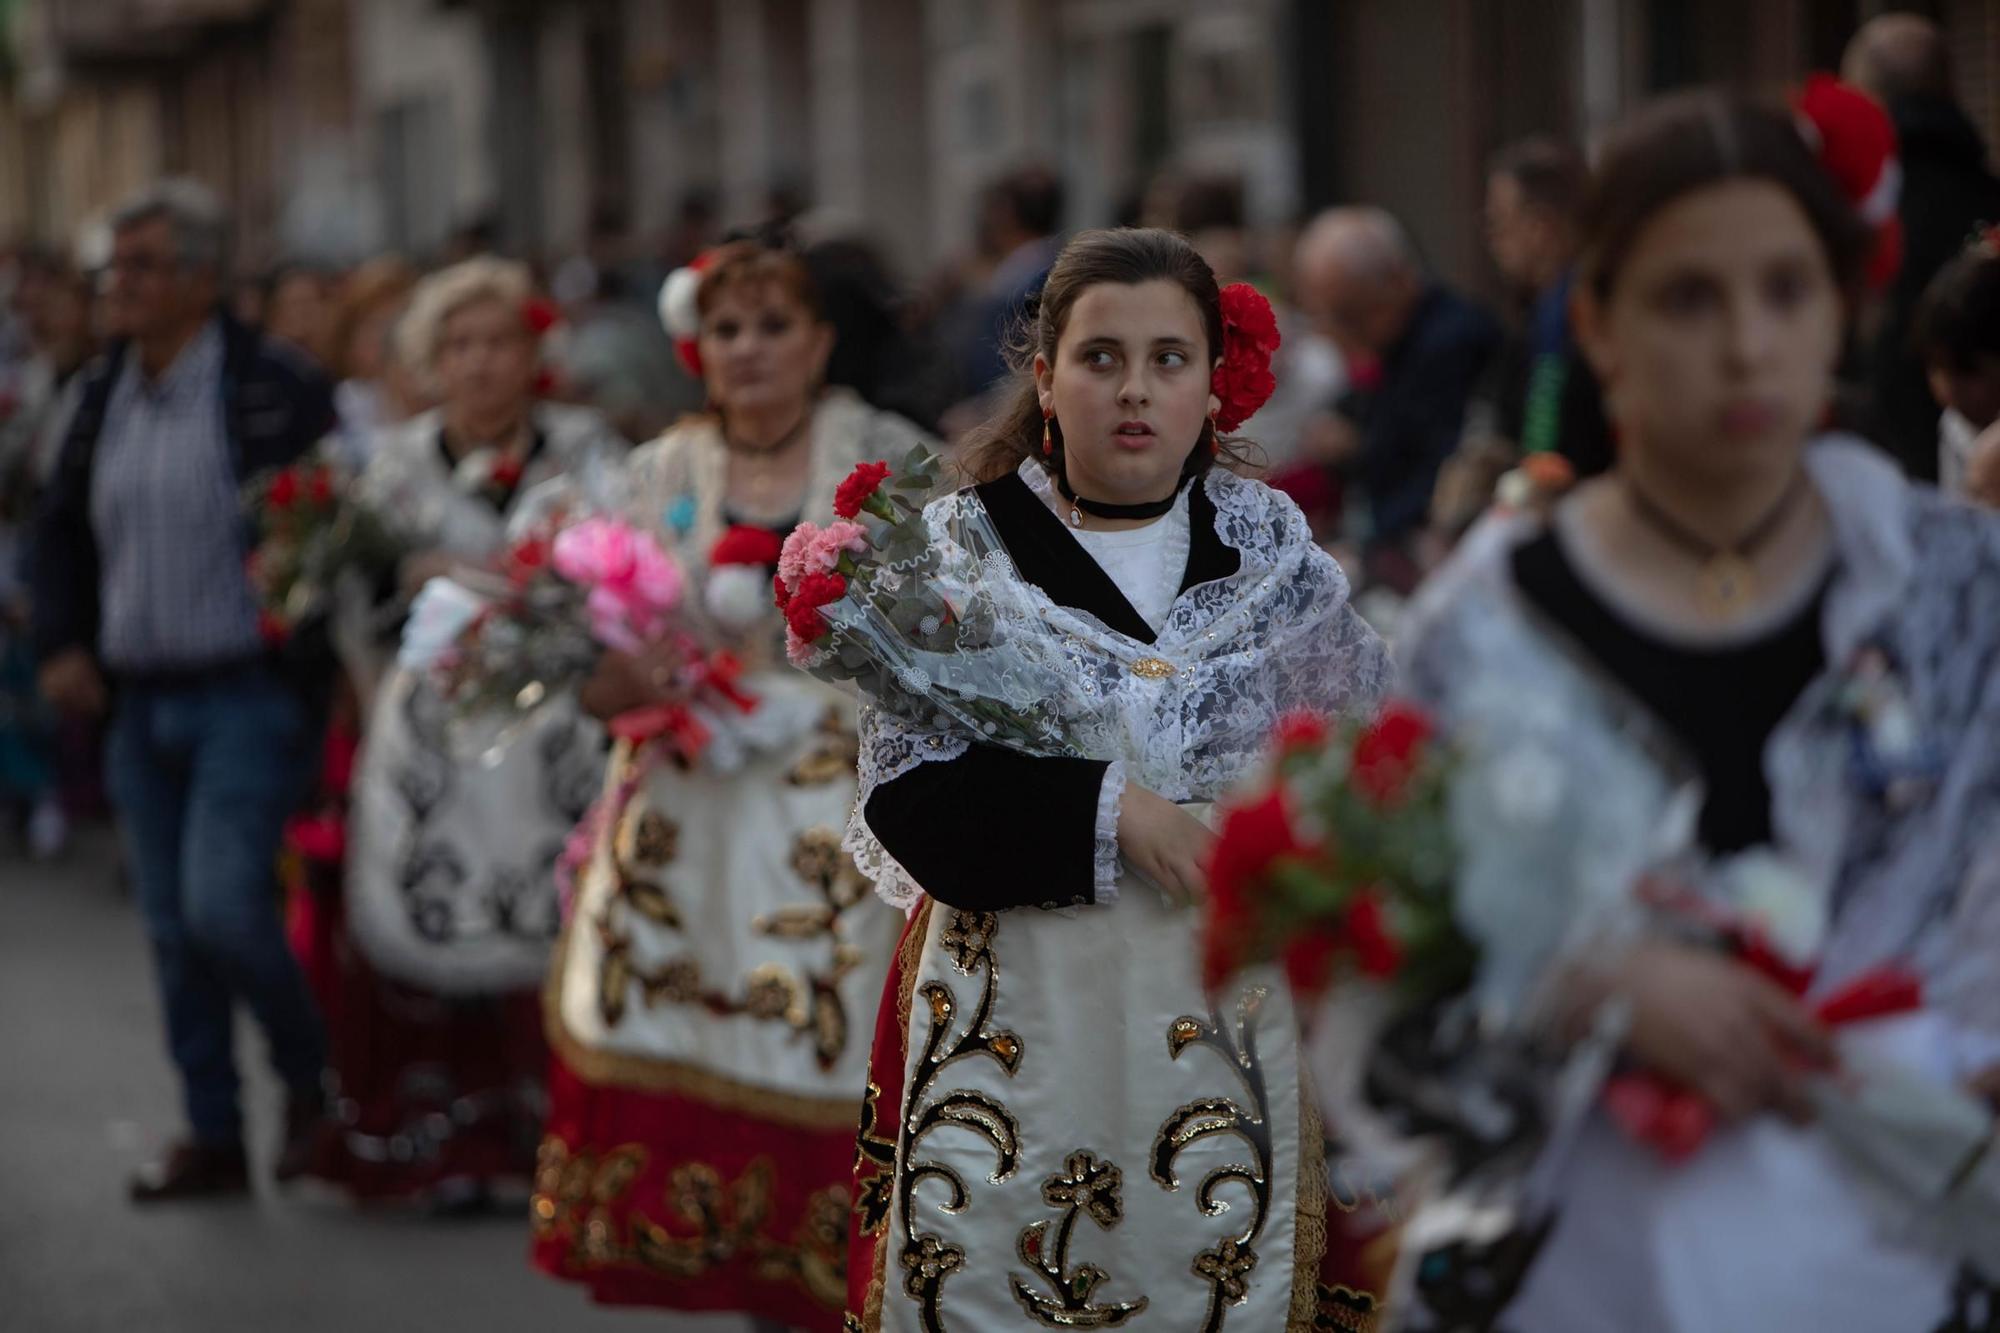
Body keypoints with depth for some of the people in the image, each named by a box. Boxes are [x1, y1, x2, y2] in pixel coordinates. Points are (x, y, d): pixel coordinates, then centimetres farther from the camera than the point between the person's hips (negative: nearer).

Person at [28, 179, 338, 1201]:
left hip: (246, 696, -7)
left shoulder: (272, 387, -11)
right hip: (139, 701, 7)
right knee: (171, 926, 10)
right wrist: (62, 644, 6)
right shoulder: (103, 392, 9)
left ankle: (315, 1079, 10)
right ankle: (213, 1138, 20)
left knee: (222, 906, -16)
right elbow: (61, 531, 19)